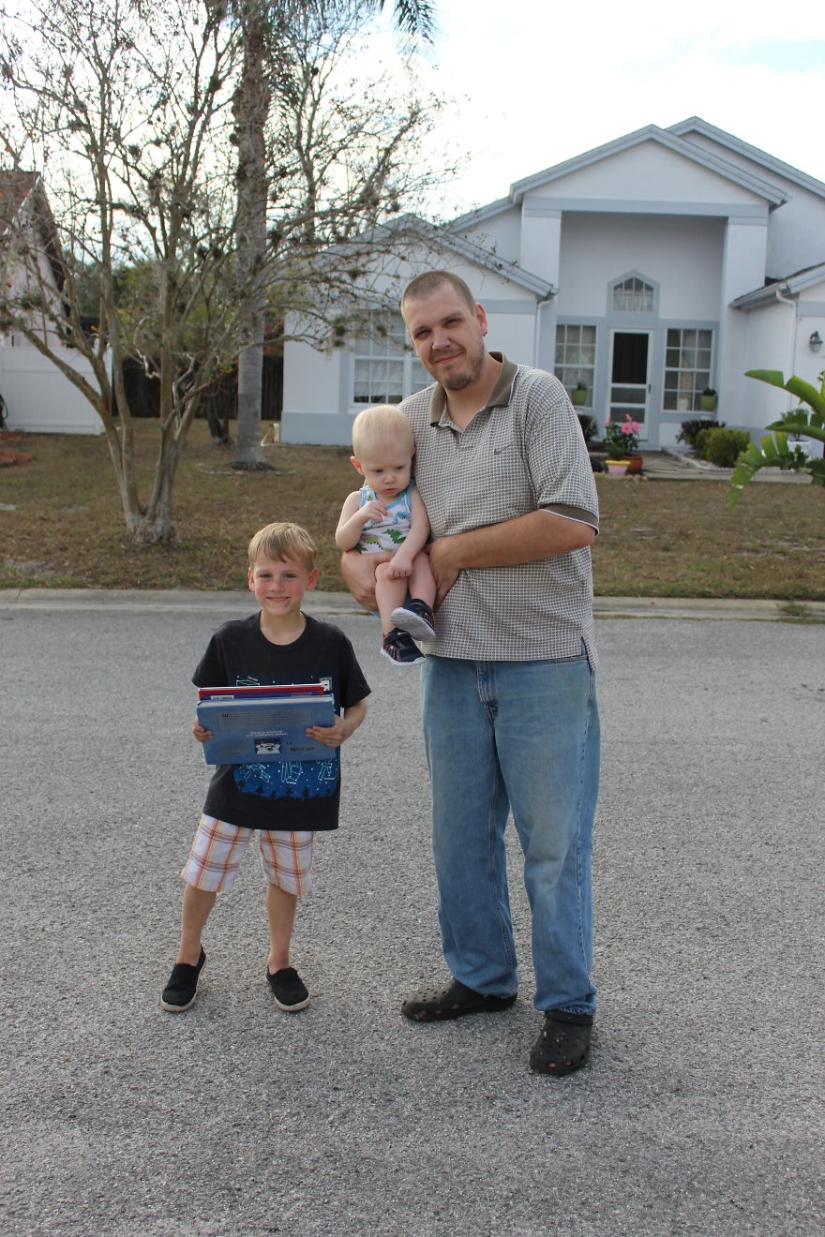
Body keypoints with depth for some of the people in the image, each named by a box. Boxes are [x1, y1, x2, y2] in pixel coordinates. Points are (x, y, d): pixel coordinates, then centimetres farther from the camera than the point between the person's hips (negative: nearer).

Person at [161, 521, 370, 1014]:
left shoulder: (330, 642, -10)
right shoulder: (231, 640, -8)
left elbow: (357, 704, 0)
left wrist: (342, 731, -20)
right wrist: (204, 729, -16)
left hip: (301, 786, 0)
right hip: (238, 780, 1)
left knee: (287, 877, 16)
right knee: (204, 872, 7)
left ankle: (280, 963, 38)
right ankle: (189, 956, 34)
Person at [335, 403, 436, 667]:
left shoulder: (412, 495, 4)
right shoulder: (357, 500, 10)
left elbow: (420, 527, -14)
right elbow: (343, 543, 2)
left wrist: (404, 556, -33)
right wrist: (360, 518, -17)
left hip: (409, 568, 0)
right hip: (374, 577, 0)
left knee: (421, 558, -29)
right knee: (387, 572, -32)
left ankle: (421, 610, -43)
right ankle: (393, 634, -38)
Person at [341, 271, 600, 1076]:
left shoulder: (537, 396, -8)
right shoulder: (410, 420, 8)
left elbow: (573, 523, -18)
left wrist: (454, 551, -12)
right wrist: (355, 564, -2)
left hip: (543, 658, -5)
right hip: (451, 659, 6)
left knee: (553, 843, 4)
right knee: (460, 835, 15)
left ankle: (567, 1006, 20)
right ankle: (481, 980, 34)